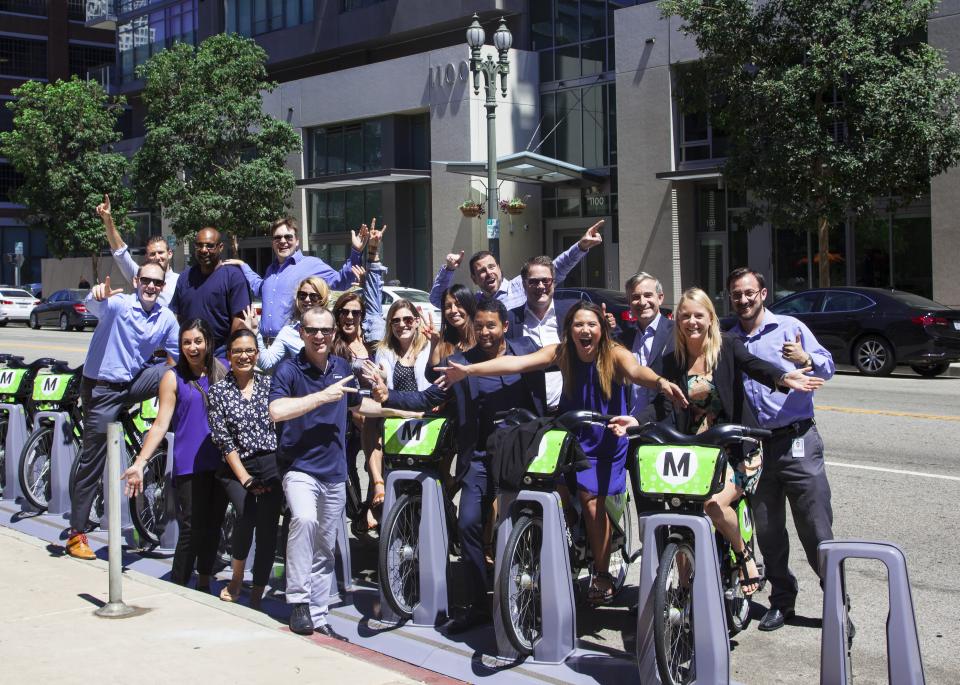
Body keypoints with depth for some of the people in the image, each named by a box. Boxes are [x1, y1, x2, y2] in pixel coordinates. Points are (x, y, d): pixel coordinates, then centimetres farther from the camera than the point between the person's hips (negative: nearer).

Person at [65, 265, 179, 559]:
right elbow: (93, 306, -39)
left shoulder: (167, 318, -1)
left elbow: (180, 358, 8)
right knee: (92, 462, -1)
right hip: (102, 389, -4)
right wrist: (97, 295, -62)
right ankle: (76, 533, 9)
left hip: (135, 383, 4)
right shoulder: (118, 304, -17)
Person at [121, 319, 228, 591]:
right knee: (192, 529, -6)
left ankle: (204, 584, 25)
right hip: (189, 465, -4)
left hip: (221, 462, 4)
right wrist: (139, 463, -14)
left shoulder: (222, 373, 9)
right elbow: (161, 424, -6)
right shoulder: (173, 378, 0)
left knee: (213, 526, 11)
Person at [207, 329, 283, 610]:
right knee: (247, 515, -26)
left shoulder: (269, 383, 9)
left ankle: (256, 598, 10)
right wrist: (244, 477, -7)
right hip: (238, 469, -2)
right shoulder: (218, 391, 4)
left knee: (268, 529, -4)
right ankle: (236, 578, -2)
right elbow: (223, 439, -1)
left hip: (272, 464, 2)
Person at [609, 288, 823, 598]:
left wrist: (782, 378, -42)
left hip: (736, 448, -4)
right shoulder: (672, 362, 10)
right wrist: (637, 422, -12)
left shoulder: (728, 347, 0)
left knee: (714, 503, -26)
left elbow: (755, 365, -20)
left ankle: (744, 555, 3)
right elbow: (669, 413, 6)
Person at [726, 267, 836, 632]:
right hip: (754, 445, 4)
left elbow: (827, 367, -3)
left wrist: (806, 360, -22)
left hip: (797, 441, -4)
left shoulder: (790, 327, 3)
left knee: (815, 528, -4)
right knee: (767, 531, 10)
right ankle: (782, 599, 23)